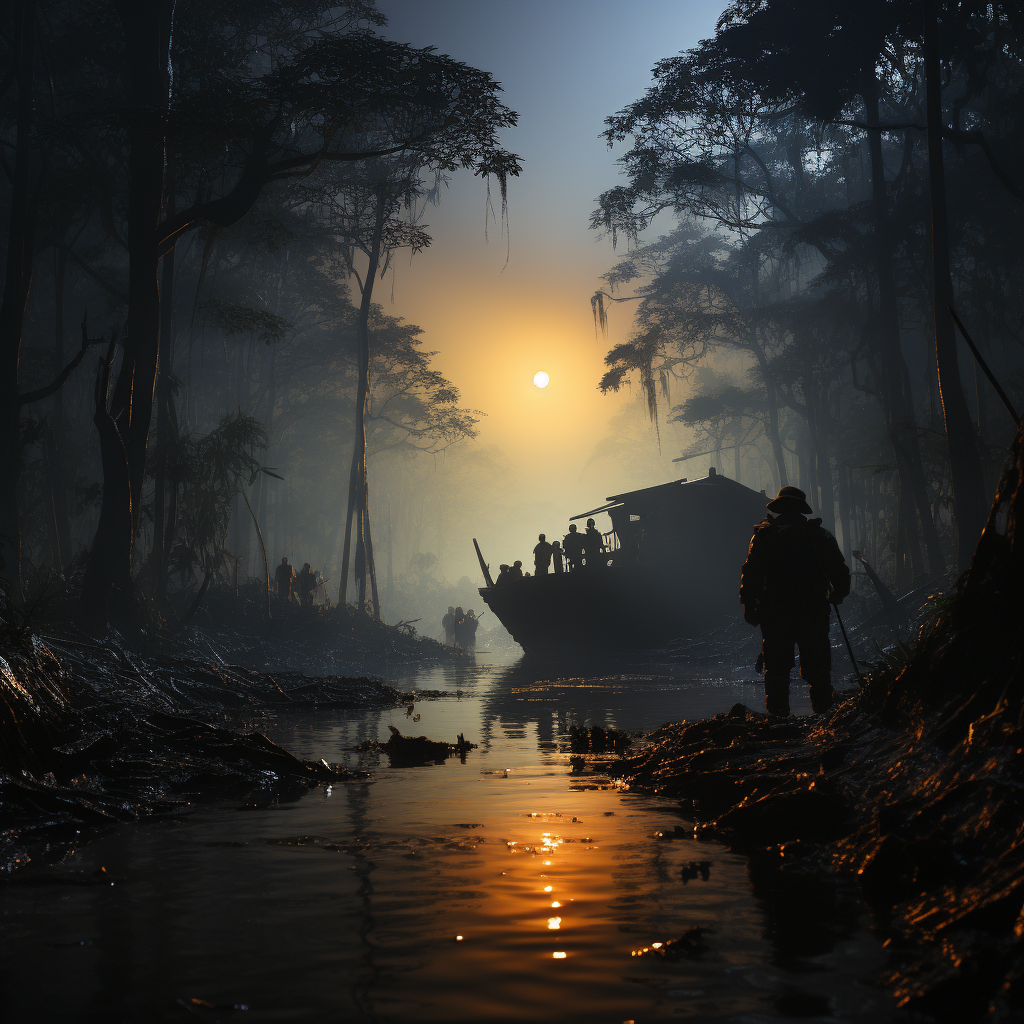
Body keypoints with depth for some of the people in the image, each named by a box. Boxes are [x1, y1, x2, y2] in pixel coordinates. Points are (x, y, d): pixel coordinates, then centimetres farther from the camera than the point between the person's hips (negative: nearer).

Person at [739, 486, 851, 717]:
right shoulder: (819, 535, 0)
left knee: (776, 663, 10)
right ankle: (822, 704, 21)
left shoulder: (763, 535, -1)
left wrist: (749, 606, 5)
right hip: (813, 612, 0)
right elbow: (840, 572, 4)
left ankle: (777, 708, 13)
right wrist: (838, 594, 22)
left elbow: (751, 574, -2)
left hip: (774, 613, 0)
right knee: (816, 663, 12)